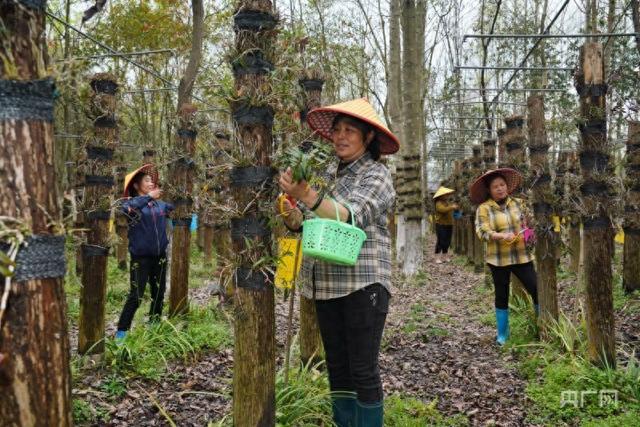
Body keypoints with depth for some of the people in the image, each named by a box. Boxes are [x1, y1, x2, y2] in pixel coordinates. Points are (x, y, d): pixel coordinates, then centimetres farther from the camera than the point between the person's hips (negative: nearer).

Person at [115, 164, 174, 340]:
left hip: (160, 256, 6)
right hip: (140, 257, -5)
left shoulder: (160, 204, 7)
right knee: (136, 295, -5)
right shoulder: (133, 204, -8)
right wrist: (149, 197, -32)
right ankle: (122, 330, 7)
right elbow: (127, 208, -32)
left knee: (159, 293, 14)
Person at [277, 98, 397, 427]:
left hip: (362, 283, -6)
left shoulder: (376, 175, -6)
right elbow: (308, 224, 14)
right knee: (337, 367, 12)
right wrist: (292, 216, -9)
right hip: (326, 283, 6)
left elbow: (352, 217, -24)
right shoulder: (329, 173, 13)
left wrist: (307, 196, -37)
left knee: (363, 369, -2)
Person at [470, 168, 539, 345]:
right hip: (498, 259, -2)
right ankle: (502, 334, 23)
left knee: (537, 290, -3)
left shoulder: (517, 203, 5)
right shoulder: (484, 208, -5)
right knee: (502, 296, 9)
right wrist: (502, 236, -31)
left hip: (521, 256, 2)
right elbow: (482, 231, -15)